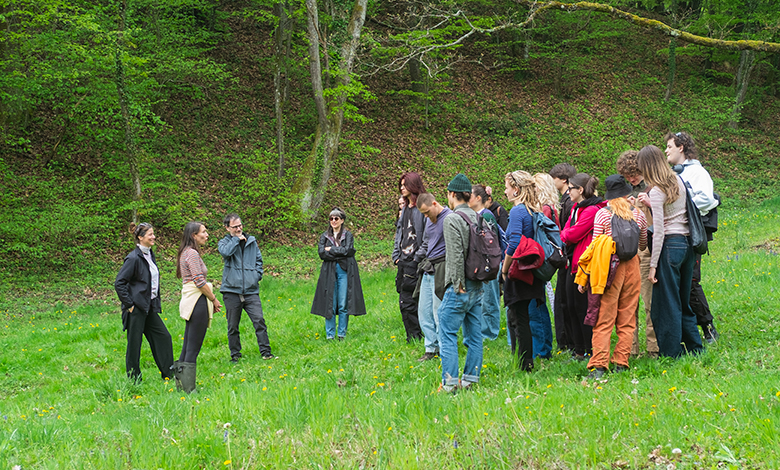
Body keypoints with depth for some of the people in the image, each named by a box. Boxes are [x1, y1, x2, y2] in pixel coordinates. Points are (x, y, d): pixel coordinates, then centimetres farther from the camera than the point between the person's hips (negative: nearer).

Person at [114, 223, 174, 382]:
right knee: (134, 344, 1)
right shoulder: (134, 258, -16)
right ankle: (134, 380, 11)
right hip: (137, 308, -9)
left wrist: (156, 301, 16)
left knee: (163, 337, 7)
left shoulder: (150, 255, 10)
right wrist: (129, 304, -16)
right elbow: (119, 283, -18)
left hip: (149, 307, 9)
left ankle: (169, 375, 15)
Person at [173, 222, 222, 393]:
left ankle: (181, 384, 14)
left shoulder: (186, 253, 17)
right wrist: (214, 299, -7)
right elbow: (199, 282, -17)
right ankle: (189, 389, -4)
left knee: (188, 345, 11)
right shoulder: (192, 253, -13)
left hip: (189, 301, 10)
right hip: (197, 301, -10)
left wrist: (210, 299, 18)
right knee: (193, 348, -6)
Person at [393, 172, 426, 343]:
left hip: (414, 260, -9)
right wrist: (396, 256, 15)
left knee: (407, 302, -9)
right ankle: (413, 337, 13)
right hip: (403, 261, 9)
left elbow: (427, 235, -15)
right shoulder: (405, 209, 19)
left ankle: (415, 337, -1)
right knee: (404, 301, 8)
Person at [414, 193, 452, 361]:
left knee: (439, 312, -6)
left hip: (441, 270, -9)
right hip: (428, 270, 9)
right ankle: (431, 349, 16)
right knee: (424, 311, 8)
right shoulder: (429, 220, 15)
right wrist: (421, 259, 18)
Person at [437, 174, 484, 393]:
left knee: (447, 334, -4)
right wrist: (479, 277, 14)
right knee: (474, 335, 10)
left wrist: (459, 284, -14)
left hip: (459, 287, -8)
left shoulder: (452, 220, -11)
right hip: (477, 286, 8)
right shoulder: (478, 218, 11)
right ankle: (470, 379, 15)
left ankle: (449, 382, -7)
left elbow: (456, 255, -18)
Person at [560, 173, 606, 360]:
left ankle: (591, 352, 3)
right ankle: (579, 352, 21)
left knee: (583, 309, -5)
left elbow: (573, 235, -18)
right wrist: (566, 234, -9)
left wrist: (563, 235, 1)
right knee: (571, 308, 13)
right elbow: (566, 231, 12)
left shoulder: (592, 210, -16)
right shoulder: (576, 208, 15)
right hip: (573, 263, 10)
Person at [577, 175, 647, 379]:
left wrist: (584, 277, 2)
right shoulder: (638, 214, 5)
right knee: (627, 319, 9)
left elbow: (595, 246, -4)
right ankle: (621, 363, 7)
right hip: (632, 265, 3)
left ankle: (599, 365, -10)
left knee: (603, 320, -2)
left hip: (609, 267, -3)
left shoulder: (603, 214, -4)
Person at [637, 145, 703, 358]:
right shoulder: (678, 181, 9)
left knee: (667, 303, 0)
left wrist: (653, 265, -12)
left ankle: (671, 352, 4)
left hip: (669, 245, -8)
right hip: (687, 243, 8)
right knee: (683, 300, 17)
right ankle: (693, 346, 21)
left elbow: (659, 232, -15)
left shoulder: (657, 191, -13)